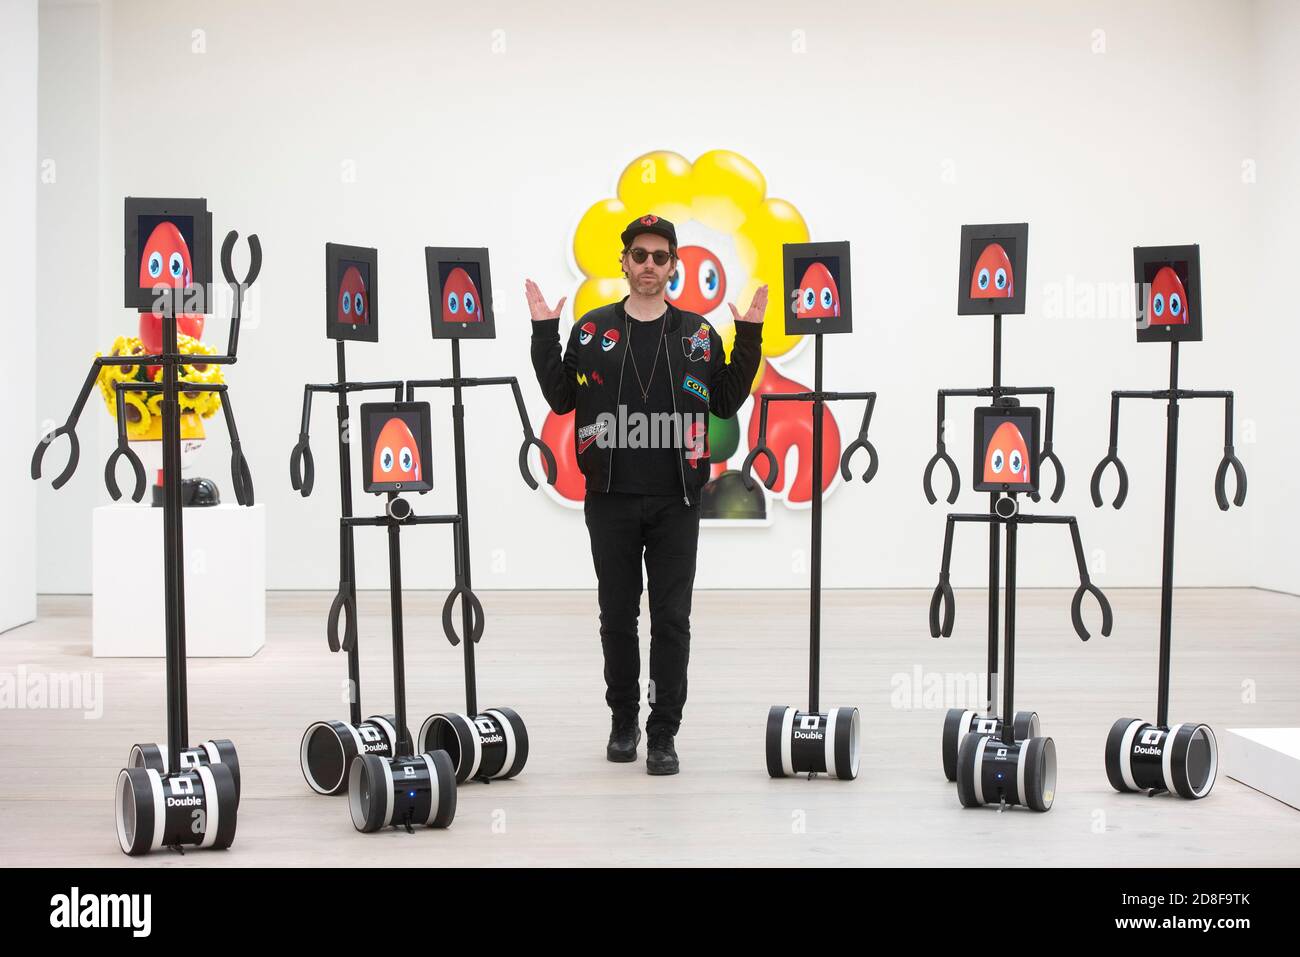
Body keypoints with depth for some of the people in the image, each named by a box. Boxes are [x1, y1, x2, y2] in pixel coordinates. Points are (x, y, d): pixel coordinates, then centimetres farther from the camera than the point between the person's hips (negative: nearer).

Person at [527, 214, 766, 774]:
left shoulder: (698, 333, 7)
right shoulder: (592, 329, 6)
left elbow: (725, 403, 8)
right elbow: (561, 398, 7)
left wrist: (749, 338, 2)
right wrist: (544, 334, 0)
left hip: (675, 500, 0)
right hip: (611, 498, 1)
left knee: (671, 619, -1)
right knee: (617, 616, 8)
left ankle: (663, 733, 5)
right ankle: (623, 722, 23)